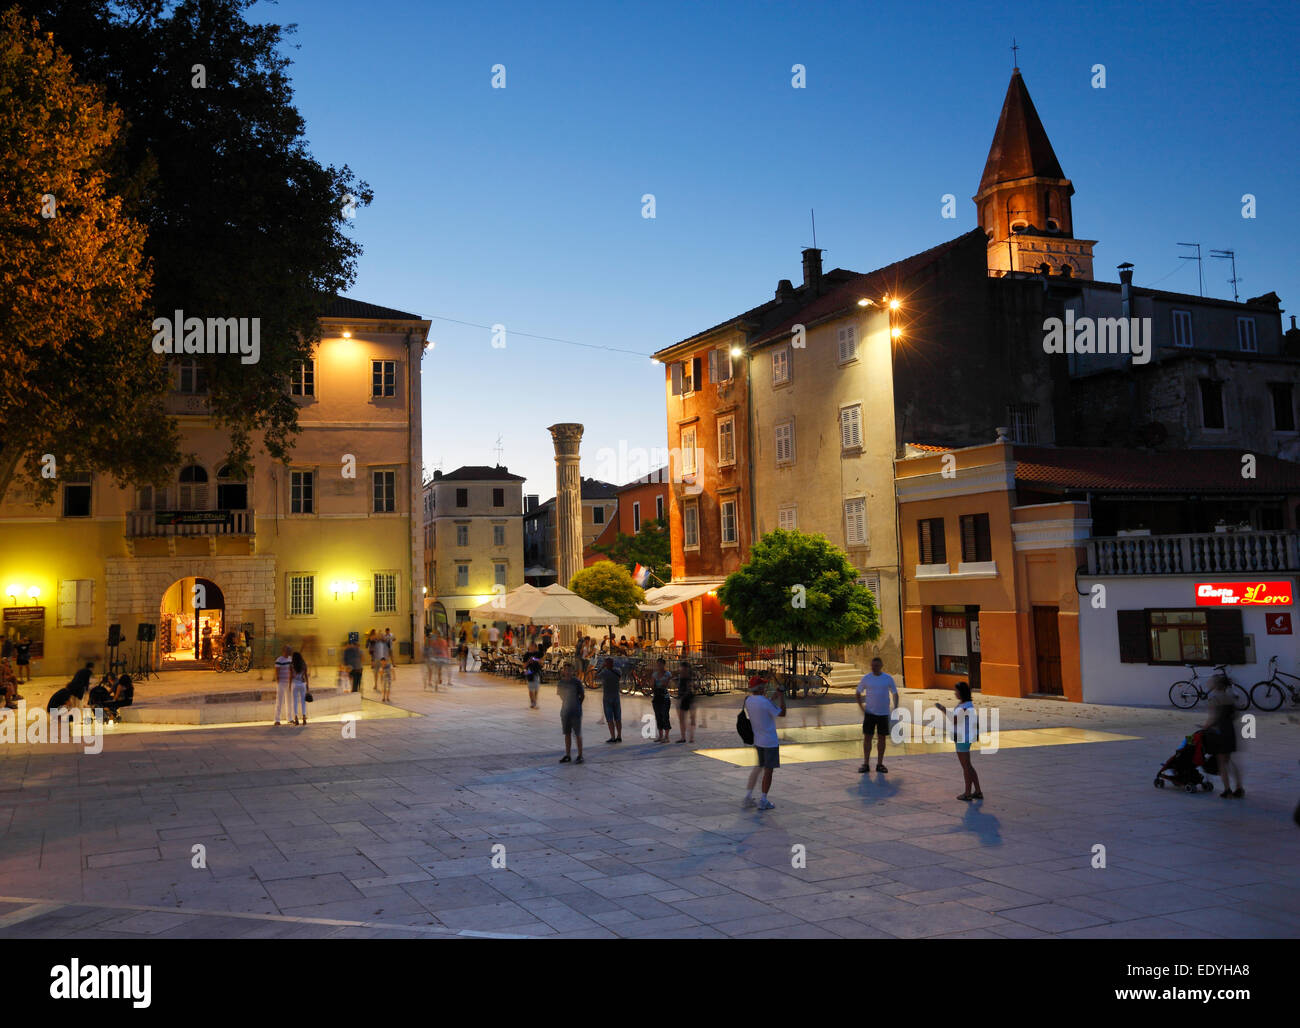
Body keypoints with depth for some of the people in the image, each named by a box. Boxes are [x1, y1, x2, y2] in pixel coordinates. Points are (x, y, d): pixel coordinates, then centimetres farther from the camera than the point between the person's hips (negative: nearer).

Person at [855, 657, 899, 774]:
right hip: (869, 713, 0)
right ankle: (866, 764, 4)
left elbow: (895, 694, 7)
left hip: (884, 713, 0)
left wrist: (895, 710, -4)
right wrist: (862, 708, -1)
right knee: (867, 737, -2)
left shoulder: (888, 679, -1)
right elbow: (858, 693, 8)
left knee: (881, 738, 6)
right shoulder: (866, 678, -1)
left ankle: (880, 764, 15)